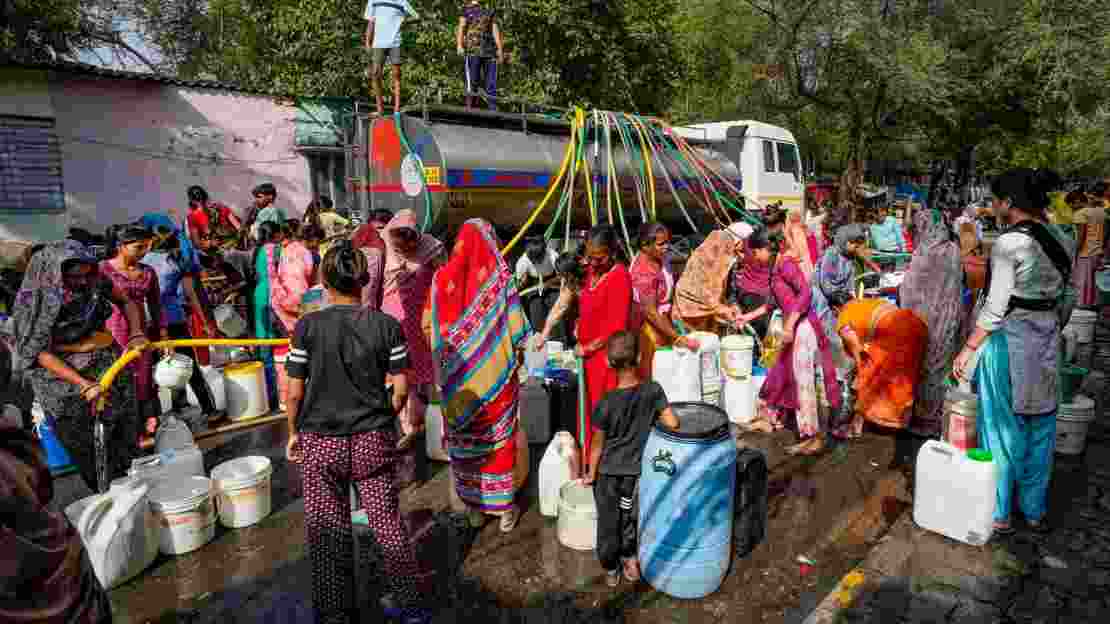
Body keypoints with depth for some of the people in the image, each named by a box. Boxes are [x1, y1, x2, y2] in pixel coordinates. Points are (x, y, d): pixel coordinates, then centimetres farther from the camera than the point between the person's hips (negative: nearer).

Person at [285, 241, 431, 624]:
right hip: (375, 440, 1)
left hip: (320, 442, -1)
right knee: (388, 522, 15)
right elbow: (400, 388, -5)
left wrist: (294, 433, 10)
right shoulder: (387, 325, -8)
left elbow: (294, 392, -6)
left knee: (327, 532, 13)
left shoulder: (307, 327, -9)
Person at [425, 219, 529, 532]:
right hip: (496, 374, -2)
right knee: (499, 437, 11)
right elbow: (518, 334, -13)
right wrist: (516, 353, 7)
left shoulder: (443, 277, -5)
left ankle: (472, 506, 29)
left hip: (458, 376, 2)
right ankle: (504, 507, 24)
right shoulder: (499, 279, -12)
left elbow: (427, 325, 1)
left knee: (463, 438, 16)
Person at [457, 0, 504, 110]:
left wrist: (500, 49, -1)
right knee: (473, 83, -10)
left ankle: (493, 110, -2)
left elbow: (495, 31, 13)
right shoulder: (467, 10, 15)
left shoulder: (490, 12, 23)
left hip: (490, 52, 3)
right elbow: (461, 28, 2)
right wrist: (459, 45, -15)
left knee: (492, 84, -2)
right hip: (473, 51, -3)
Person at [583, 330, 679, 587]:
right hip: (636, 470, 2)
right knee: (629, 516, 26)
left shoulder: (606, 404, -24)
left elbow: (598, 445, -14)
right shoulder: (653, 390, -19)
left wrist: (591, 474, 1)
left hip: (608, 472, -2)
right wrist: (652, 419, 2)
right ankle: (629, 558, 40)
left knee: (608, 521, 18)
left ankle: (610, 570, 35)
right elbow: (673, 424, -20)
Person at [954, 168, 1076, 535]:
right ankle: (1035, 511, 32)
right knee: (1040, 428, 17)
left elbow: (995, 309, -19)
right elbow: (1067, 299, 11)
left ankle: (999, 514, 18)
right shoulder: (1064, 242, 4)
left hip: (1008, 340, -7)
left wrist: (968, 350, -12)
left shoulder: (1008, 244, -18)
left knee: (1002, 429, 6)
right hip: (1047, 342, 7)